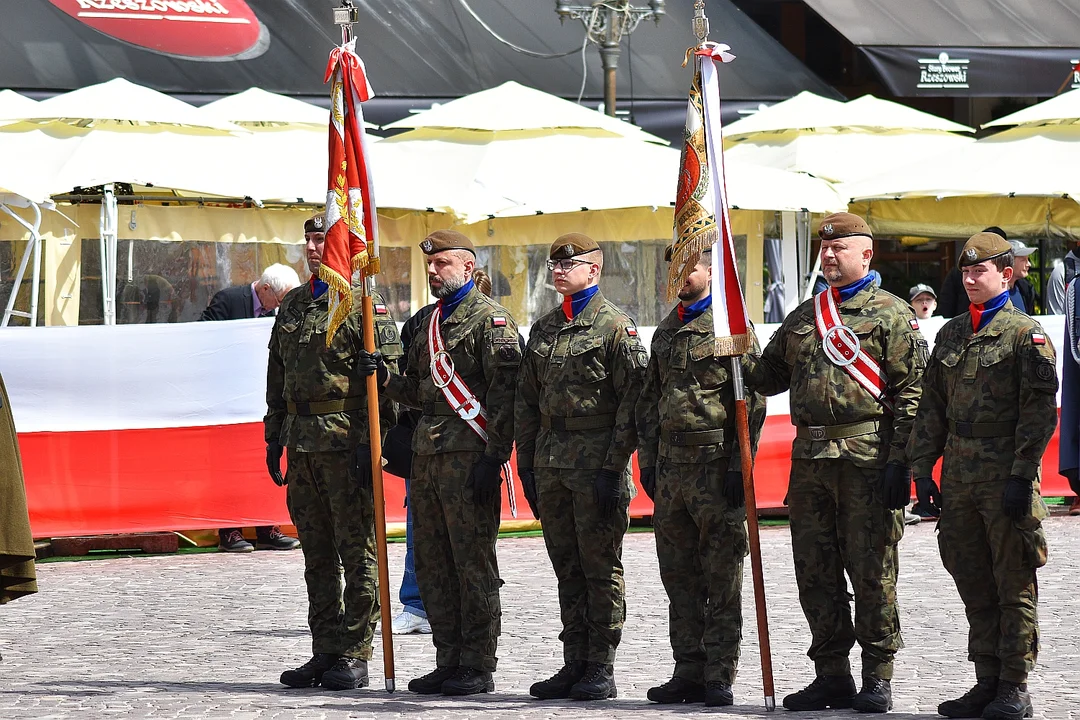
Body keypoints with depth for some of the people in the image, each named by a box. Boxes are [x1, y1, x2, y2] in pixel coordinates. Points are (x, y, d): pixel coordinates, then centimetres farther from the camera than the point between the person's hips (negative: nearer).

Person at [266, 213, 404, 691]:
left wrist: (371, 444, -17)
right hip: (302, 444, 7)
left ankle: (354, 656, -1)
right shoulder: (293, 306, 17)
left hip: (347, 443, -7)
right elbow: (277, 379, 23)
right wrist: (275, 438, 17)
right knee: (317, 556, 10)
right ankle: (325, 653, 15)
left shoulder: (365, 304, -5)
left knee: (357, 552, -4)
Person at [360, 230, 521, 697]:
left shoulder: (490, 319, -6)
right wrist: (385, 378, 5)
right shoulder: (431, 321, 20)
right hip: (427, 452, 9)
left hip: (469, 454, -9)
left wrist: (494, 457, -19)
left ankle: (478, 667, -2)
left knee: (473, 562, -6)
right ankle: (449, 662, 15)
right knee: (433, 564, 9)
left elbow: (505, 392, -13)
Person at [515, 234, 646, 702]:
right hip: (552, 464, 6)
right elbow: (527, 401, 18)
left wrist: (614, 468, -15)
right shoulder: (543, 330, 15)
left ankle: (601, 671, 1)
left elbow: (632, 401, -10)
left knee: (600, 567, -2)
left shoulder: (615, 326, -5)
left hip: (597, 463, -6)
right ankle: (574, 666, 14)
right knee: (567, 570, 9)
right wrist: (527, 465, 11)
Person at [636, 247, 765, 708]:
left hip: (716, 463, -7)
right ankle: (689, 672, 14)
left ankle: (719, 677, -2)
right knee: (679, 578, 8)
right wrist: (648, 461, 14)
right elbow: (650, 402, 22)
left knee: (721, 579, -4)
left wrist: (739, 465, -14)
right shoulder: (666, 331, 17)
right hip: (671, 465, 7)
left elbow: (752, 402, -9)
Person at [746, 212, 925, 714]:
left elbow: (910, 390, -6)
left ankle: (878, 679, 4)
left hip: (867, 459, -6)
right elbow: (768, 376, 27)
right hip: (810, 459, 6)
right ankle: (831, 676, 15)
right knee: (815, 572, 7)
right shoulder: (802, 317, 18)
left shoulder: (891, 314, -1)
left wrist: (901, 461, -13)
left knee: (871, 572, -3)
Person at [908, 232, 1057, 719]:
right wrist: (922, 469, 9)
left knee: (1013, 587, -1)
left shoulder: (1025, 335, -4)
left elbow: (1040, 410, -10)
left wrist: (1022, 476, -16)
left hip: (1005, 476, -6)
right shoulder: (951, 335, 14)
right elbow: (933, 408, 17)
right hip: (959, 475, 6)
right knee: (975, 588, 9)